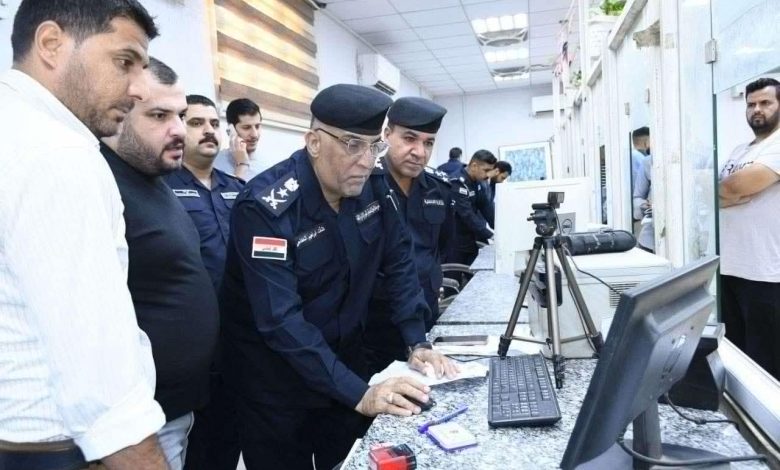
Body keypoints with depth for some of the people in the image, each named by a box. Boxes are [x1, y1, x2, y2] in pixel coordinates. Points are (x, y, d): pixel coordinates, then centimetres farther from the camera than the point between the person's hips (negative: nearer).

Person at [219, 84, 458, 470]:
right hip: (273, 374, -5)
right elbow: (281, 321, -33)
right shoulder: (267, 207, -27)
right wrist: (360, 394, -37)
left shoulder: (372, 187, -8)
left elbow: (398, 262, 0)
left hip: (342, 355, 6)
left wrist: (418, 342, -9)